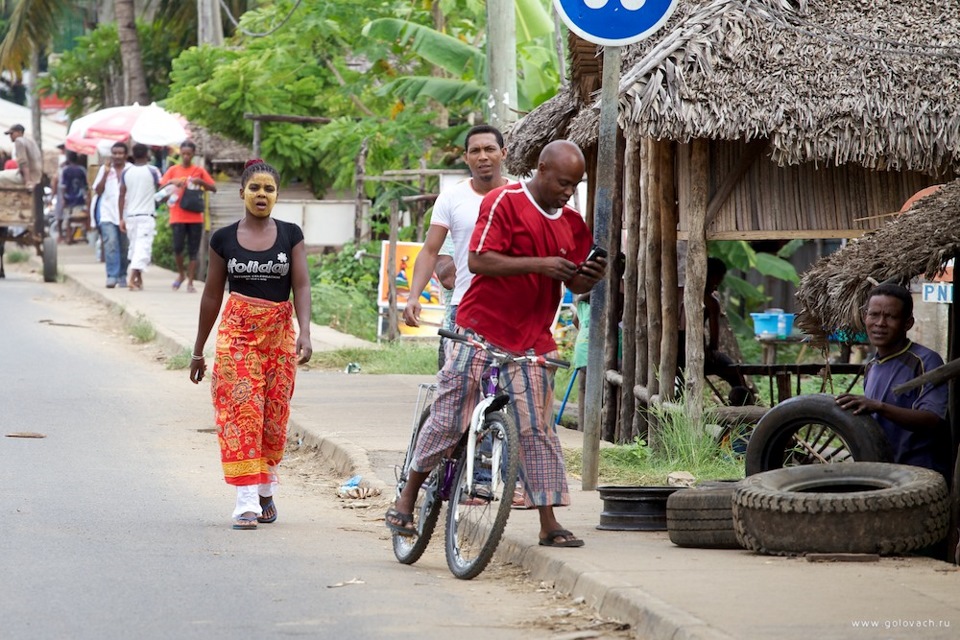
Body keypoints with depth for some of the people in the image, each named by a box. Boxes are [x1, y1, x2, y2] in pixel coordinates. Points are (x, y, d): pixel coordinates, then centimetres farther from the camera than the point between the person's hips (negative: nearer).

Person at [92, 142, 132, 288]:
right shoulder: (104, 169, 8)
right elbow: (98, 190, 4)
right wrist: (106, 174, -8)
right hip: (107, 212, -1)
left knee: (125, 247, 4)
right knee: (110, 243, -15)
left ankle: (122, 276, 17)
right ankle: (112, 276, -18)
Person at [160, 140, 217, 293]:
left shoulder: (199, 171, 8)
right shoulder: (173, 170, 7)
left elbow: (214, 188, 6)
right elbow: (161, 187, 3)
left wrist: (201, 182, -12)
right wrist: (172, 182, -17)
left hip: (195, 217, 1)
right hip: (178, 216, -1)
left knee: (193, 251, 0)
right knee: (178, 247, -12)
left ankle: (190, 282, 5)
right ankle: (181, 274, 13)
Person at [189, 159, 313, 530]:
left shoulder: (291, 235, 3)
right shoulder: (224, 239, 3)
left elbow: (301, 286, -3)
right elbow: (212, 295, 8)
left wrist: (304, 333, -19)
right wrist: (198, 350, 11)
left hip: (280, 333, 1)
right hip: (237, 333, -1)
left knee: (274, 417, 4)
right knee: (240, 415, -9)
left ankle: (266, 491, 25)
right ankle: (246, 503, -11)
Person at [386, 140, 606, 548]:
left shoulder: (572, 223, 11)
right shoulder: (505, 202, -8)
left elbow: (575, 285, 15)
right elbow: (479, 260, -17)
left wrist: (591, 277, -9)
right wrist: (539, 264, -23)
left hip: (532, 340, 5)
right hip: (482, 328, -5)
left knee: (538, 430, 0)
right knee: (448, 418, -1)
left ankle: (549, 524, 1)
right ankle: (406, 501, 13)